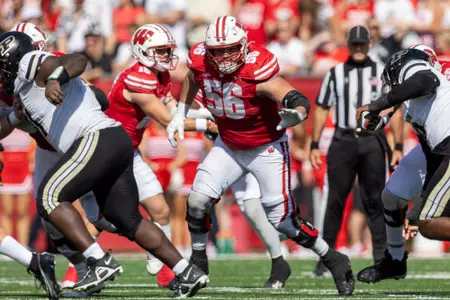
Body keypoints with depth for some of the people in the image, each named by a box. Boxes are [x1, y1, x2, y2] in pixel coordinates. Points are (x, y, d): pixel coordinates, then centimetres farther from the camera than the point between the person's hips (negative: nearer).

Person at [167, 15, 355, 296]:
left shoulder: (257, 71, -33)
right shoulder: (201, 63, -16)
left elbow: (299, 101, -40)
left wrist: (295, 115, -61)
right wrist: (180, 114, 12)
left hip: (267, 148, -5)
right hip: (229, 146, 5)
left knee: (282, 218, -7)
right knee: (198, 200, -6)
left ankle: (334, 261, 10)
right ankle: (198, 263, 15)